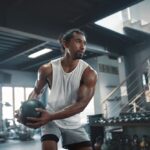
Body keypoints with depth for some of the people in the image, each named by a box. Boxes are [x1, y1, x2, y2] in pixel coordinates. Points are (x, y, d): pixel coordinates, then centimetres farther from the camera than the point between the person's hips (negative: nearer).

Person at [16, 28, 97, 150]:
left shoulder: (89, 73, -15)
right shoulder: (47, 69, -10)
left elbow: (82, 103, -23)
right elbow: (37, 91, 6)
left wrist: (51, 116, -35)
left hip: (72, 122, 1)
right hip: (50, 119, -1)